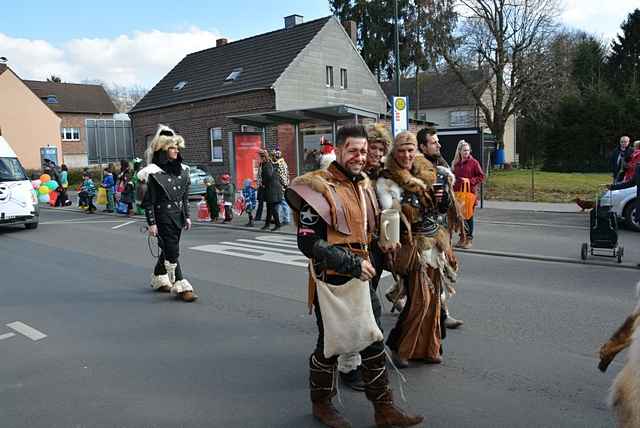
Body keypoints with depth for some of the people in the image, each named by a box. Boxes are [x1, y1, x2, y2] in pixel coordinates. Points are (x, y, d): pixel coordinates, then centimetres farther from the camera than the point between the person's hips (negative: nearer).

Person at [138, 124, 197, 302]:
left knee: (168, 249, 17)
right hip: (163, 216, -7)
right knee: (172, 251, -6)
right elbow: (149, 201, -10)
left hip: (178, 216, 7)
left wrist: (187, 216, 12)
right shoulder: (155, 173, -11)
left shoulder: (182, 170, 8)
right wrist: (151, 223, -13)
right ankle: (180, 286, -1)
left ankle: (158, 279, 35)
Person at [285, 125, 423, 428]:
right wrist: (351, 264, -23)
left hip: (362, 278, 7)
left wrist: (369, 262, 18)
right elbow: (308, 242, -21)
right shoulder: (319, 188, -16)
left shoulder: (364, 184, 9)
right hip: (332, 281, -7)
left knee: (374, 343, 12)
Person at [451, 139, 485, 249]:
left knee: (469, 216, 2)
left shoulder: (474, 162, -3)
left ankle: (469, 239, 10)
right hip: (458, 193, 4)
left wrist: (470, 180, -13)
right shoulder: (456, 163, 10)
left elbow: (481, 176, -3)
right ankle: (462, 237, 18)